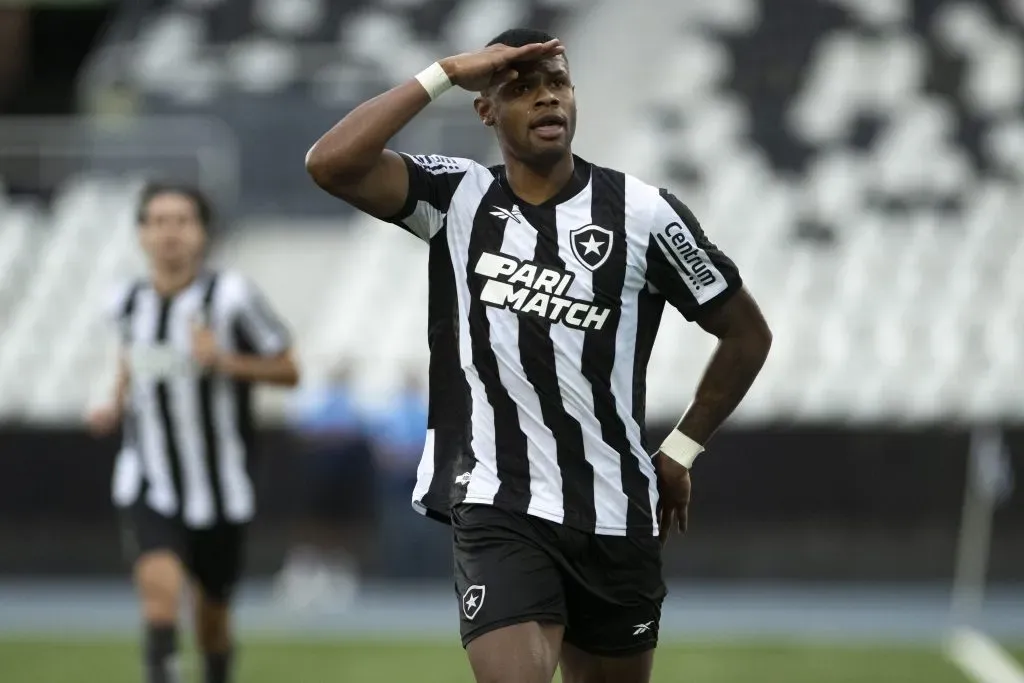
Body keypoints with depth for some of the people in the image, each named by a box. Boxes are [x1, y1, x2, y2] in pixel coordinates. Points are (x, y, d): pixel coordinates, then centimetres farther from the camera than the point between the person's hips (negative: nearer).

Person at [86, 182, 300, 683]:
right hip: (150, 485, 1)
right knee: (159, 580, -26)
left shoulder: (231, 297, -12)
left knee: (212, 609, 12)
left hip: (219, 488, -1)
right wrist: (116, 407, 5)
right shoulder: (130, 302, 1)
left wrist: (226, 360, -21)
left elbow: (289, 371, -5)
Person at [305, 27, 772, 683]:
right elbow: (331, 162, -17)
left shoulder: (642, 212, -5)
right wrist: (445, 75, -15)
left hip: (616, 515, 1)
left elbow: (747, 332, 6)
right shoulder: (458, 198, -1)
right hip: (500, 511, -1)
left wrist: (680, 452, 7)